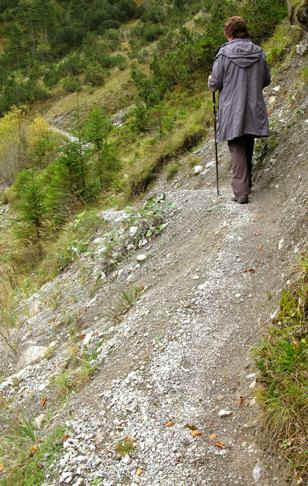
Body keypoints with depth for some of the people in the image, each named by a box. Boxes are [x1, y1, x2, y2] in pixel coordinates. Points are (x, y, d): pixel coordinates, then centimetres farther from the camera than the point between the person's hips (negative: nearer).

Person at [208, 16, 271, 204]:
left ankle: (241, 191, -4)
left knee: (237, 150, 1)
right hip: (254, 111, 4)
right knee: (248, 148, 18)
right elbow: (266, 80, 10)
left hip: (233, 111, -4)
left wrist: (211, 82, 15)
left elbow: (215, 83, -8)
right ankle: (247, 182, 32)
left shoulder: (224, 53, -11)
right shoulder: (258, 53, 1)